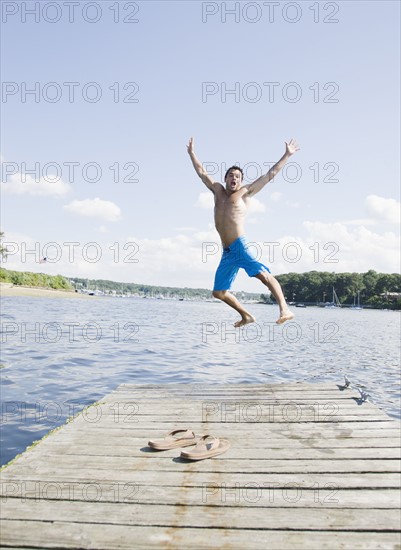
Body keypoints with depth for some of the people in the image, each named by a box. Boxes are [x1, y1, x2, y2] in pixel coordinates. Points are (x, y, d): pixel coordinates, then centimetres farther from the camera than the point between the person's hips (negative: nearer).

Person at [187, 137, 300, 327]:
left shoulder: (245, 192, 9)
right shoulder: (218, 190, 21)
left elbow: (270, 174, 11)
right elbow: (202, 172, 33)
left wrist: (287, 155, 13)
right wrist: (191, 153, 38)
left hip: (240, 246, -6)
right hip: (226, 252, 6)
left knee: (263, 274, -27)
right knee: (218, 292, 8)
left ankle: (285, 309, -32)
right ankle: (246, 316, 21)